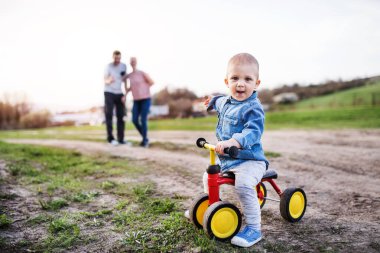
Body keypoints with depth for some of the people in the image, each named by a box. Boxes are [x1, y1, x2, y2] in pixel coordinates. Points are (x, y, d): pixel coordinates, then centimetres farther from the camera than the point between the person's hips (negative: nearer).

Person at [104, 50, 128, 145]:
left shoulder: (124, 66, 3)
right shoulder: (108, 66, -8)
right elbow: (105, 81, -14)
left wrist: (125, 95, -1)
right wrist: (109, 81, -40)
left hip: (119, 94, 4)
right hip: (109, 93, -3)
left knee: (121, 116, -1)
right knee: (109, 115, -9)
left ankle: (121, 139, 3)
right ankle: (110, 138, -5)